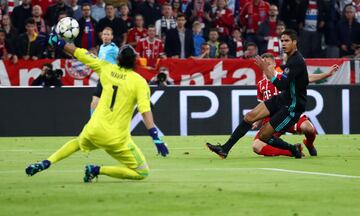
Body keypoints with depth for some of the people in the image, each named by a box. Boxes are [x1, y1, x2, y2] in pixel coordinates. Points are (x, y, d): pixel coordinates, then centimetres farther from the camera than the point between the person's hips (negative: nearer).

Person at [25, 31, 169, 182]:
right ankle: (98, 170, -5)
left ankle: (46, 163, 19)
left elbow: (79, 53, 7)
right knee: (142, 173, 5)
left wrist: (58, 42, 19)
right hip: (117, 140, -5)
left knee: (79, 142, 40)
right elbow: (146, 111, -19)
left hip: (94, 131, 5)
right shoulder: (139, 82, -10)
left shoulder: (107, 69, 2)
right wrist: (156, 138, -22)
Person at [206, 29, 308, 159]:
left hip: (293, 106, -9)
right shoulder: (292, 58, 10)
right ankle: (225, 149, -1)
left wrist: (266, 70, -23)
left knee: (263, 135, -7)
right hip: (283, 98, 9)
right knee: (250, 116, -2)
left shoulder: (297, 62, -22)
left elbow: (281, 86, -28)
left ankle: (294, 149, 12)